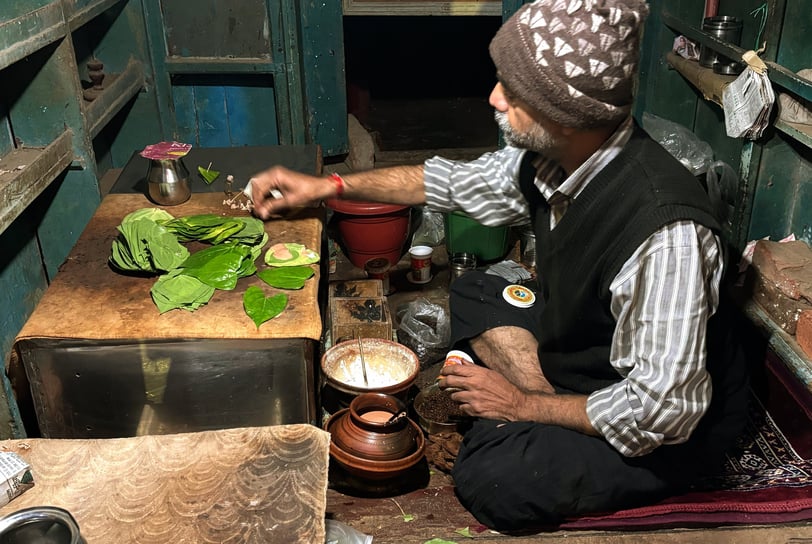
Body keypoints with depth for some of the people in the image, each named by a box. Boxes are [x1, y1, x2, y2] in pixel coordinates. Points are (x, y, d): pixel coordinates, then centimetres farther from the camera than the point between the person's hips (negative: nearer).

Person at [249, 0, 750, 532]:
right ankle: (555, 419, -4)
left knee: (487, 478, -26)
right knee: (474, 294, 5)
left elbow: (660, 411, -31)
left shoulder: (666, 233, -37)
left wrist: (522, 404, -19)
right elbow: (457, 181, 5)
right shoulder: (552, 157, -13)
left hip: (673, 428, -7)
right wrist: (329, 185, 5)